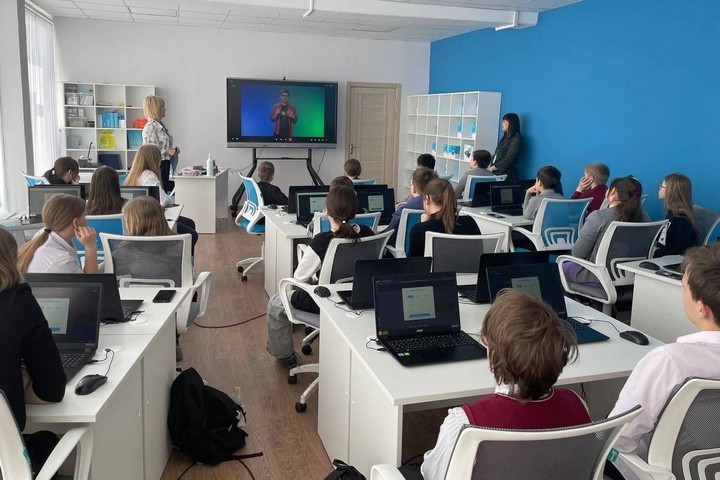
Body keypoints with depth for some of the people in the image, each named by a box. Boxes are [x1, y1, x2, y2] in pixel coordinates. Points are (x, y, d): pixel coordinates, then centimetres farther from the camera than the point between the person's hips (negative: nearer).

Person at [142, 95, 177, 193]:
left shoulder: (161, 125, 13)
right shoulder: (150, 128, -14)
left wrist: (173, 150, 8)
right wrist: (167, 151, -22)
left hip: (165, 166, 9)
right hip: (158, 166, -9)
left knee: (168, 190, 9)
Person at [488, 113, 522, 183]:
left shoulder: (516, 139, -7)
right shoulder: (506, 136, 18)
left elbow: (508, 159, -13)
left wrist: (492, 168, -10)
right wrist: (490, 166, 2)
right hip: (496, 172, 7)